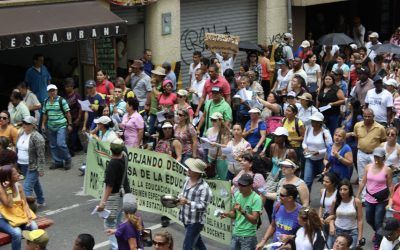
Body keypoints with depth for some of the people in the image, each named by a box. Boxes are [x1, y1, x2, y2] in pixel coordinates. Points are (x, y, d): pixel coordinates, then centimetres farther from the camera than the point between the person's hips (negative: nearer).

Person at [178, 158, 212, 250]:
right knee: (197, 243, 26)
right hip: (186, 219, 8)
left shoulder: (204, 187, -24)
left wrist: (187, 202, -32)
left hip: (195, 222, -8)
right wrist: (179, 198, -1)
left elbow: (203, 206, -25)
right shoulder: (187, 180, 2)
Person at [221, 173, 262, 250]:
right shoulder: (236, 195, 3)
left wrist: (242, 211, -34)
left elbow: (254, 220, -21)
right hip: (235, 233, 6)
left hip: (248, 236, -6)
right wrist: (227, 214, -9)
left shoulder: (256, 199, -16)